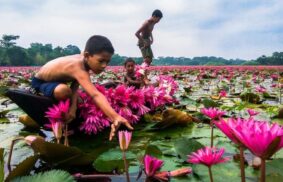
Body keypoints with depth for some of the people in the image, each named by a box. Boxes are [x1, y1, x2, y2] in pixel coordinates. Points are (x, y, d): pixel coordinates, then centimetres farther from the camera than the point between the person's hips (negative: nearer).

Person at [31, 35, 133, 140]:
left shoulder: (83, 60, -15)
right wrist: (116, 117, -66)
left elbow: (75, 86, -18)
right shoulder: (78, 67, -42)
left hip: (52, 80, 8)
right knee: (64, 91, -38)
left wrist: (73, 106, -36)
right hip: (39, 83, -8)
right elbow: (95, 95, -55)